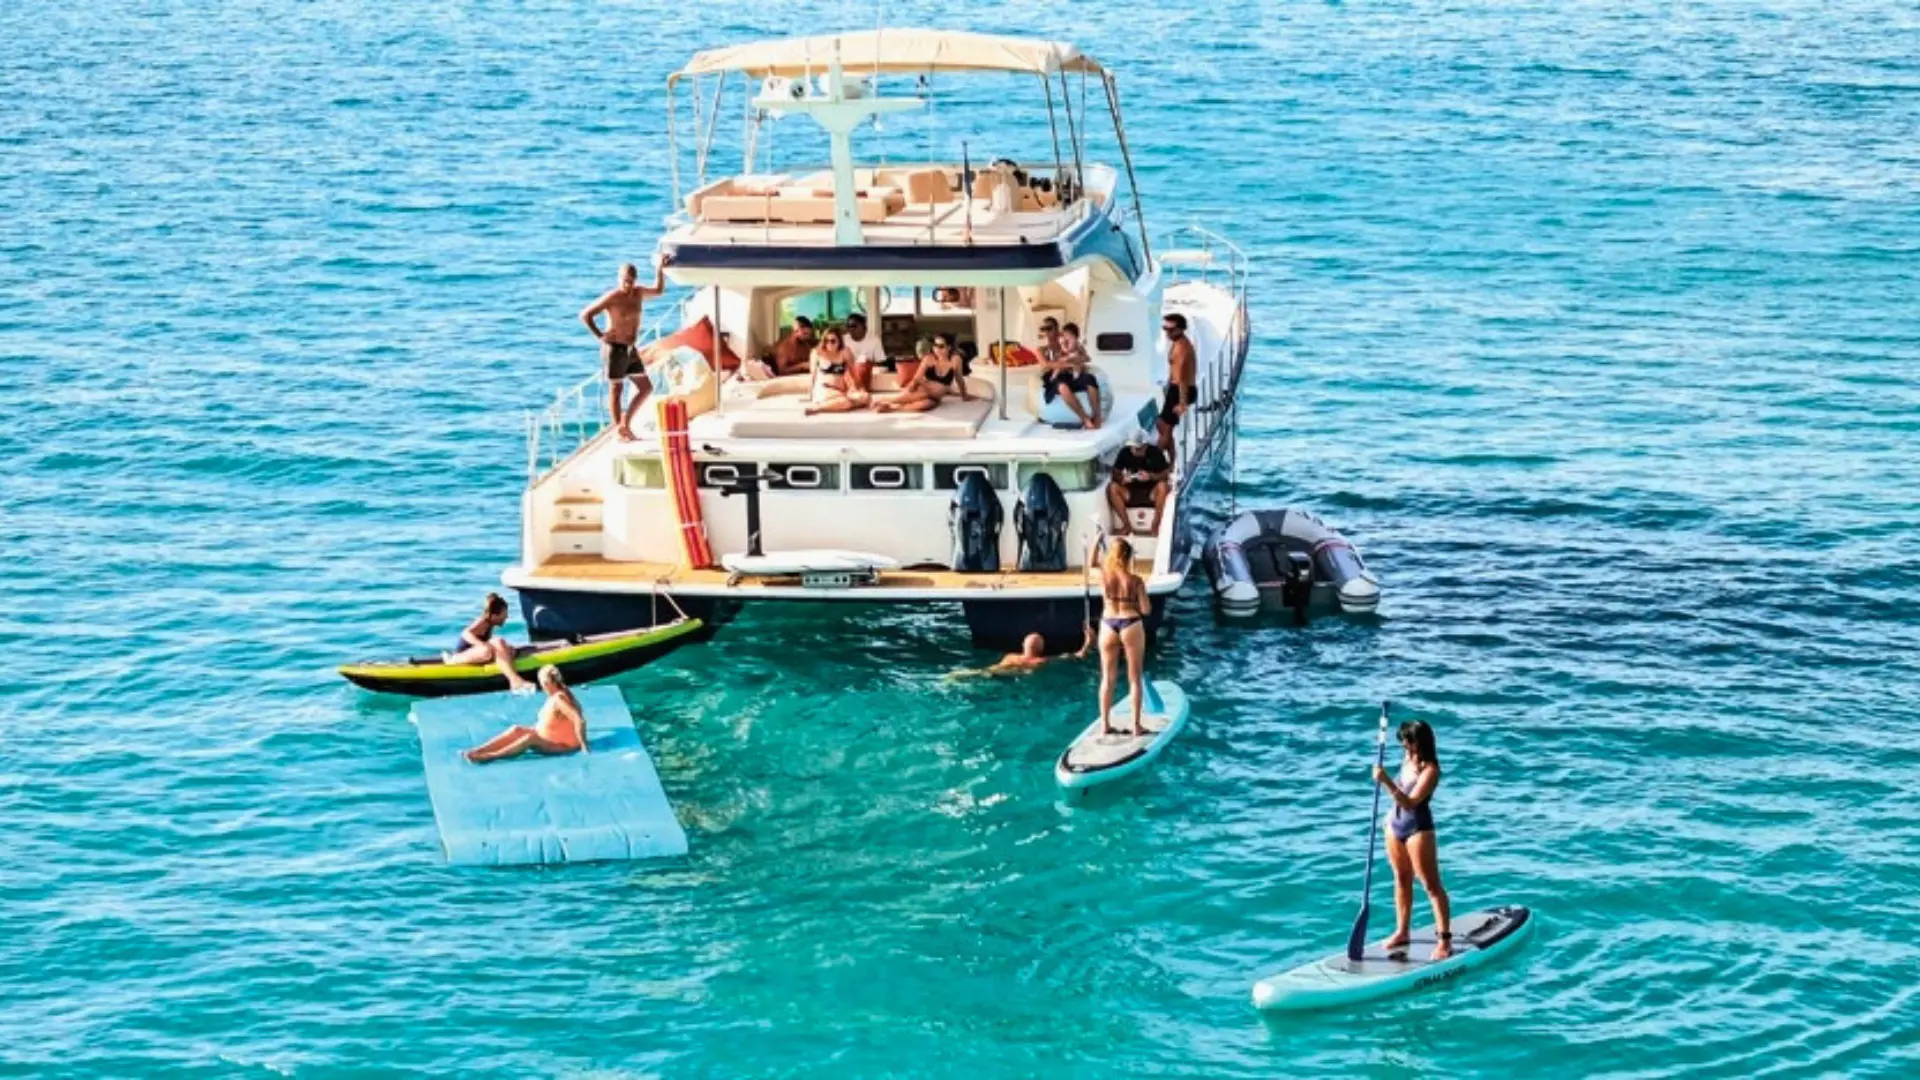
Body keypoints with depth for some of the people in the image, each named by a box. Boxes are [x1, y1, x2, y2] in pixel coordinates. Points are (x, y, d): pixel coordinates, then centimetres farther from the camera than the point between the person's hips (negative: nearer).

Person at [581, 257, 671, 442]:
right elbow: (585, 315, -17)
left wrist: (659, 269, 15)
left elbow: (658, 290, 26)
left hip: (630, 349, 8)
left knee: (646, 387, 10)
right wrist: (600, 335, -17)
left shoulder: (638, 293, 6)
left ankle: (625, 422, 19)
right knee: (616, 389, -1)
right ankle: (619, 432, 4)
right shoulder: (612, 297, -16)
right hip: (614, 348, -8)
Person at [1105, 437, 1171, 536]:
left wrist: (1151, 476, -30)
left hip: (1152, 492, -2)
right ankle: (1127, 525, -18)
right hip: (1131, 491, 2)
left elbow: (1165, 474, -11)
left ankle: (1155, 527, -26)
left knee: (1162, 486, -34)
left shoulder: (1155, 452, -11)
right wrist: (1122, 478, -28)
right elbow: (1115, 474, -5)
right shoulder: (1125, 452, -7)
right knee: (1112, 487, -25)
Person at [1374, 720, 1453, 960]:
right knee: (1402, 879, 16)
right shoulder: (1407, 759, 3)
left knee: (1431, 884, -5)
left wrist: (1386, 782, -36)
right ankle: (1402, 931, 27)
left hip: (1418, 829, -8)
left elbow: (1410, 802, -29)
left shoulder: (1430, 769, -21)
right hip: (1396, 824, 8)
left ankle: (1444, 939, -4)